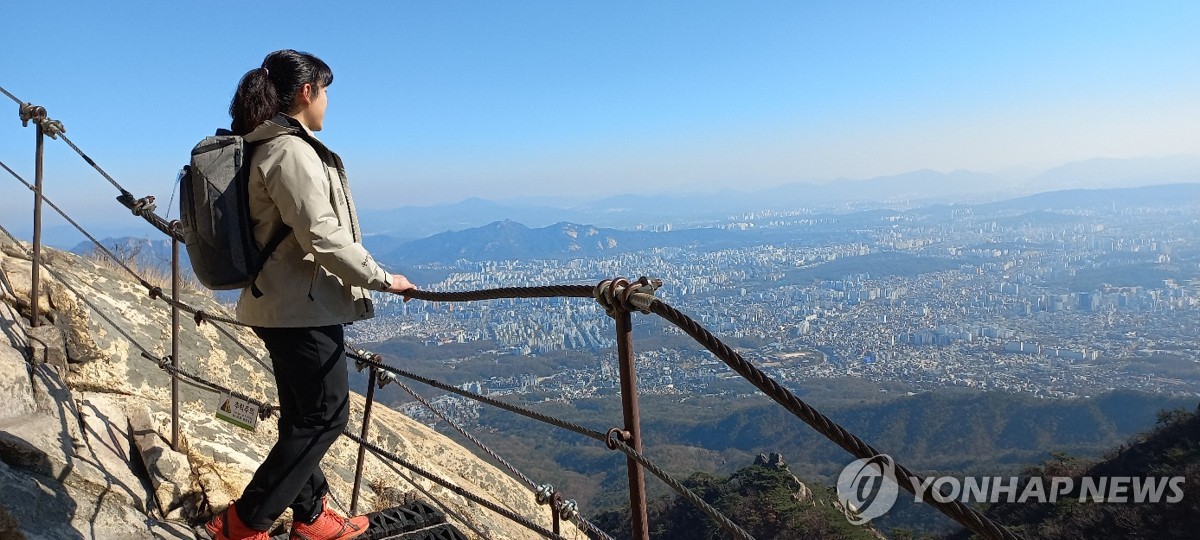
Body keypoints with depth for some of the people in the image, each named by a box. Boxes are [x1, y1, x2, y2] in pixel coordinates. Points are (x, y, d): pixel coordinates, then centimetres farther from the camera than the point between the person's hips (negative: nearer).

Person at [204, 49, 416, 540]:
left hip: (280, 303, 10)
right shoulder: (292, 151, -19)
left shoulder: (264, 147, 13)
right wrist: (381, 279, -15)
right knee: (326, 416, 0)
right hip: (303, 307, -10)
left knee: (303, 416, 17)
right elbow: (324, 238, -24)